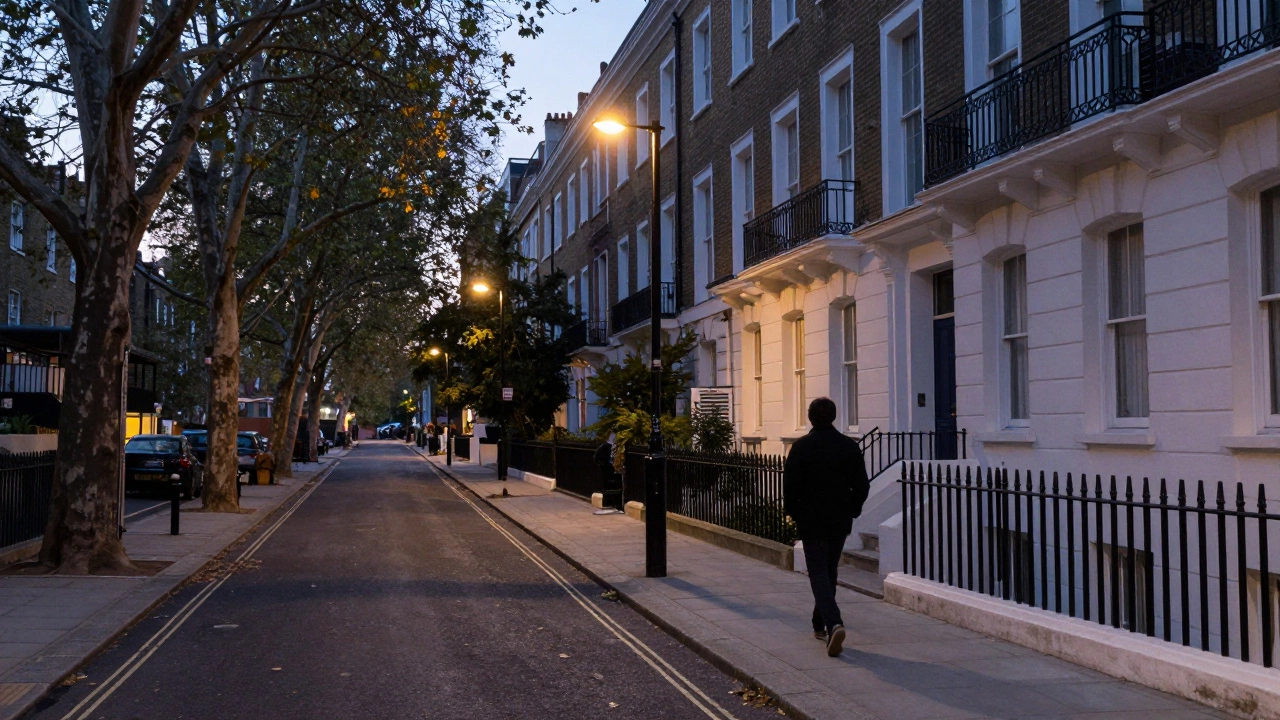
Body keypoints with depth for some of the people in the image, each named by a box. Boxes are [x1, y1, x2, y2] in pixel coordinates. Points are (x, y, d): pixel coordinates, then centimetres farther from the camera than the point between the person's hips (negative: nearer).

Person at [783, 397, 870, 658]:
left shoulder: (801, 447, -10)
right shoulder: (849, 446, -1)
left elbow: (790, 485, -10)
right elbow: (861, 485, 2)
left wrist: (793, 512, 6)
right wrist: (852, 510, 15)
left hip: (811, 520, -4)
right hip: (840, 520, 4)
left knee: (818, 572, -3)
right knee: (830, 570, 17)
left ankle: (833, 623, -23)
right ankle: (821, 624, 28)